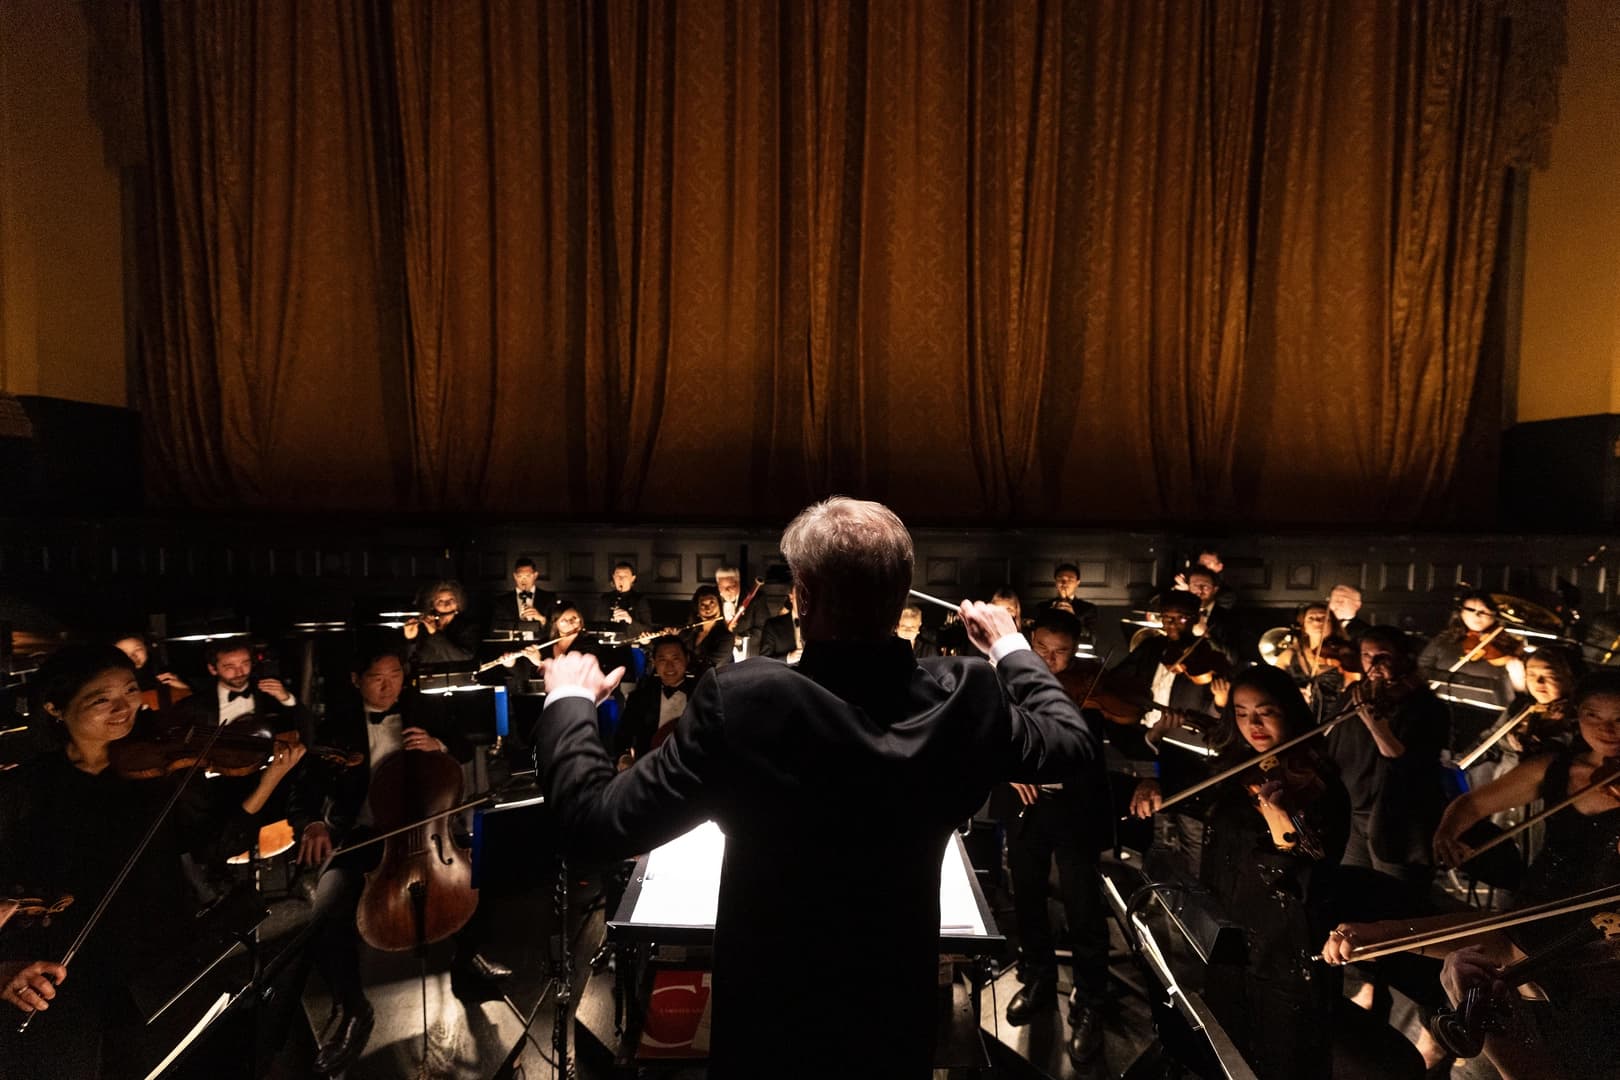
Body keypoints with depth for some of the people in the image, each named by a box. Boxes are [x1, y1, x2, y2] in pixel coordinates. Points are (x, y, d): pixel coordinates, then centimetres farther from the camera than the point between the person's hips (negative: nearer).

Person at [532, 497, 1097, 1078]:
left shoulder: (741, 700, -30)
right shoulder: (967, 696, -19)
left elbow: (595, 820, -22)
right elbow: (1075, 744, 0)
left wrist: (569, 701, -6)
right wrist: (1010, 646, 14)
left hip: (769, 1028, -2)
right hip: (901, 1022, 3)